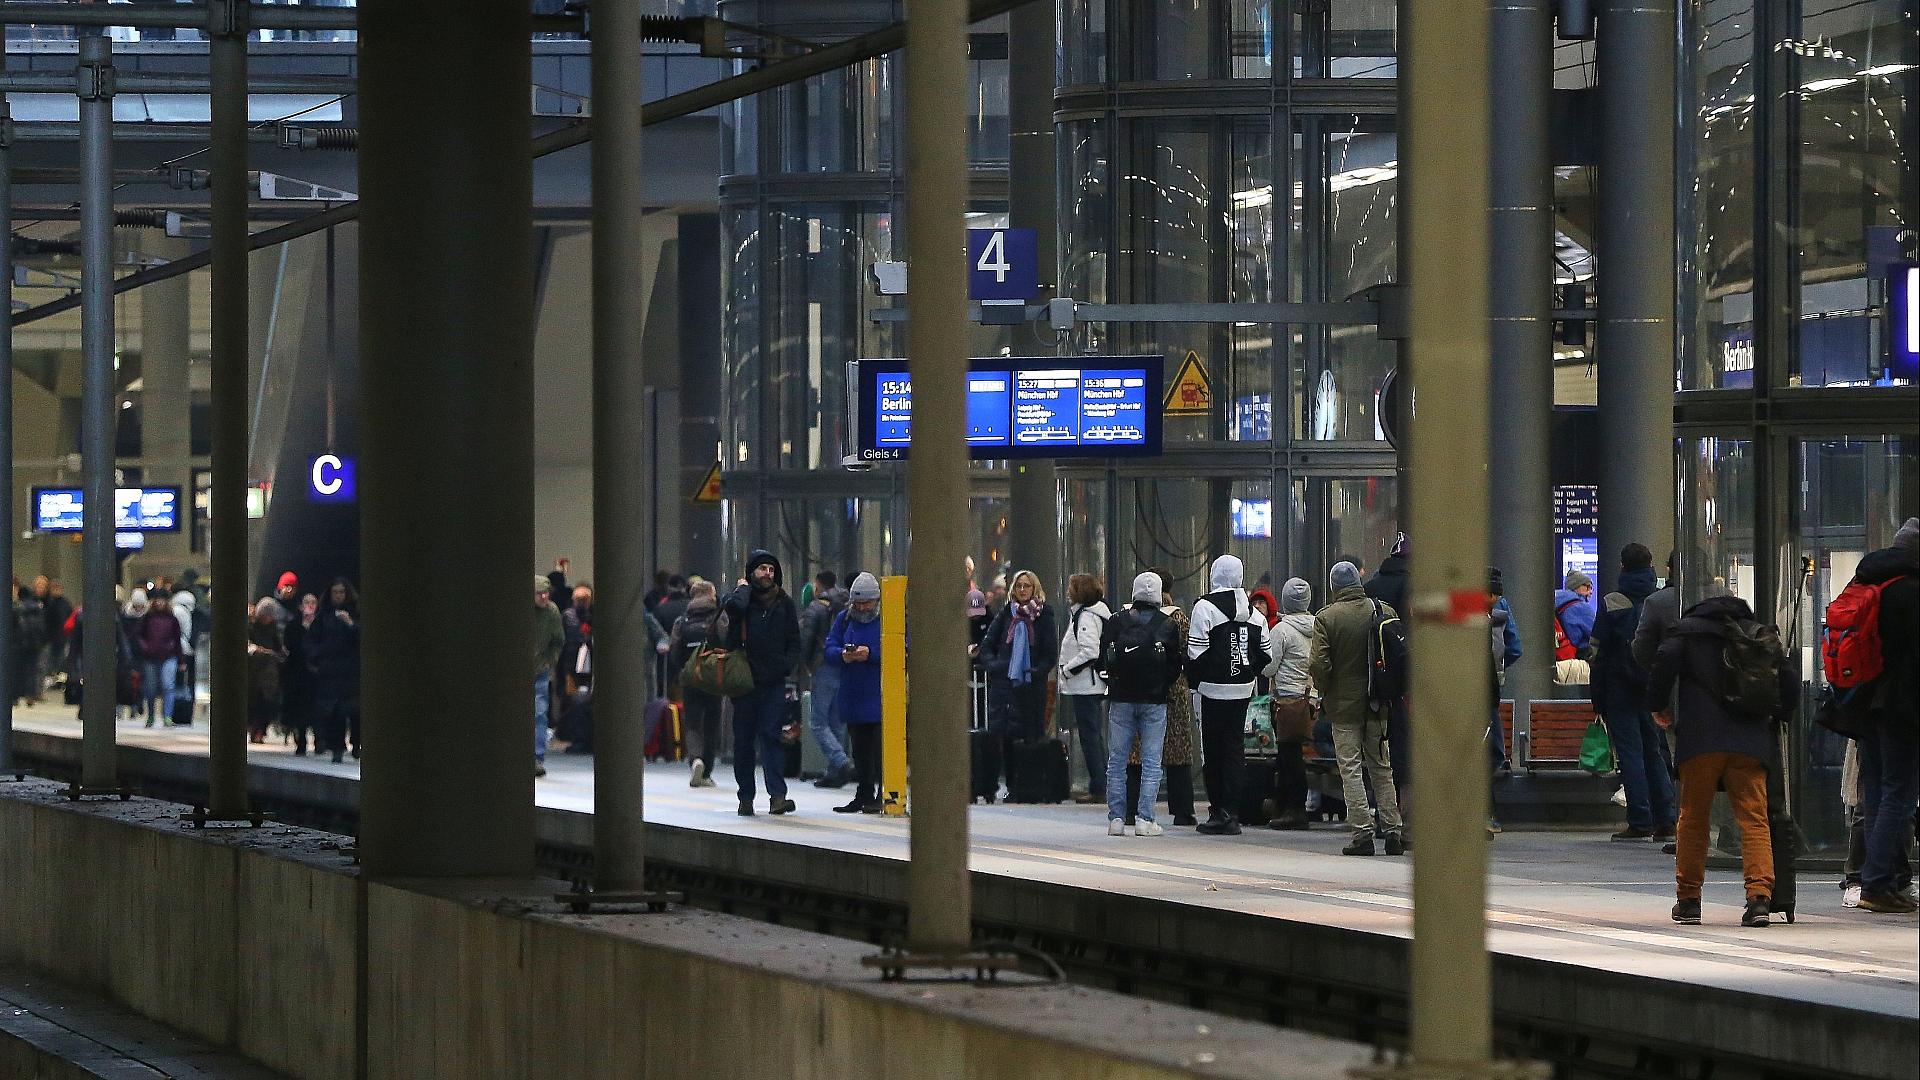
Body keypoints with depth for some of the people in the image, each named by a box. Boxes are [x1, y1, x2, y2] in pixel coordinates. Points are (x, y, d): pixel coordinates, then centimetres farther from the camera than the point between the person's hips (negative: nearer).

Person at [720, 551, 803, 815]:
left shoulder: (784, 603, 10)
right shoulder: (743, 598, 3)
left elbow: (794, 642, 14)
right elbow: (734, 607, -23)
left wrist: (787, 666, -1)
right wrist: (745, 588, -4)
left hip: (775, 682, 0)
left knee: (771, 735, -10)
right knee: (743, 739, 4)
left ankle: (777, 794, -17)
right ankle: (746, 797, 10)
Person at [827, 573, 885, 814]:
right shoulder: (844, 618, 11)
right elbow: (829, 649, 6)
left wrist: (870, 654, -23)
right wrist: (843, 655, -17)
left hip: (881, 697, -5)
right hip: (853, 694, 5)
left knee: (881, 749, -8)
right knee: (859, 750, 11)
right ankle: (864, 796, 18)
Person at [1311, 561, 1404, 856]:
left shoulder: (1326, 618, -11)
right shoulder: (1386, 612, -3)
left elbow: (1319, 665, -16)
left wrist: (1324, 690, 2)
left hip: (1343, 703, -3)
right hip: (1379, 706, 3)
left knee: (1351, 768, 2)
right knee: (1381, 767, 12)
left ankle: (1362, 831, -3)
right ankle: (1391, 828, 10)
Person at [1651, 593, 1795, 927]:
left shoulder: (1689, 630, 12)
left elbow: (1665, 659, -7)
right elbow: (1790, 684, 13)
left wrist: (1658, 704, 5)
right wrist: (1774, 718, 28)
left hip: (1701, 739, -2)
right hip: (1750, 743, 2)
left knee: (1693, 818, 10)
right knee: (1754, 819, -1)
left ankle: (1688, 899, 13)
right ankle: (1760, 897, -17)